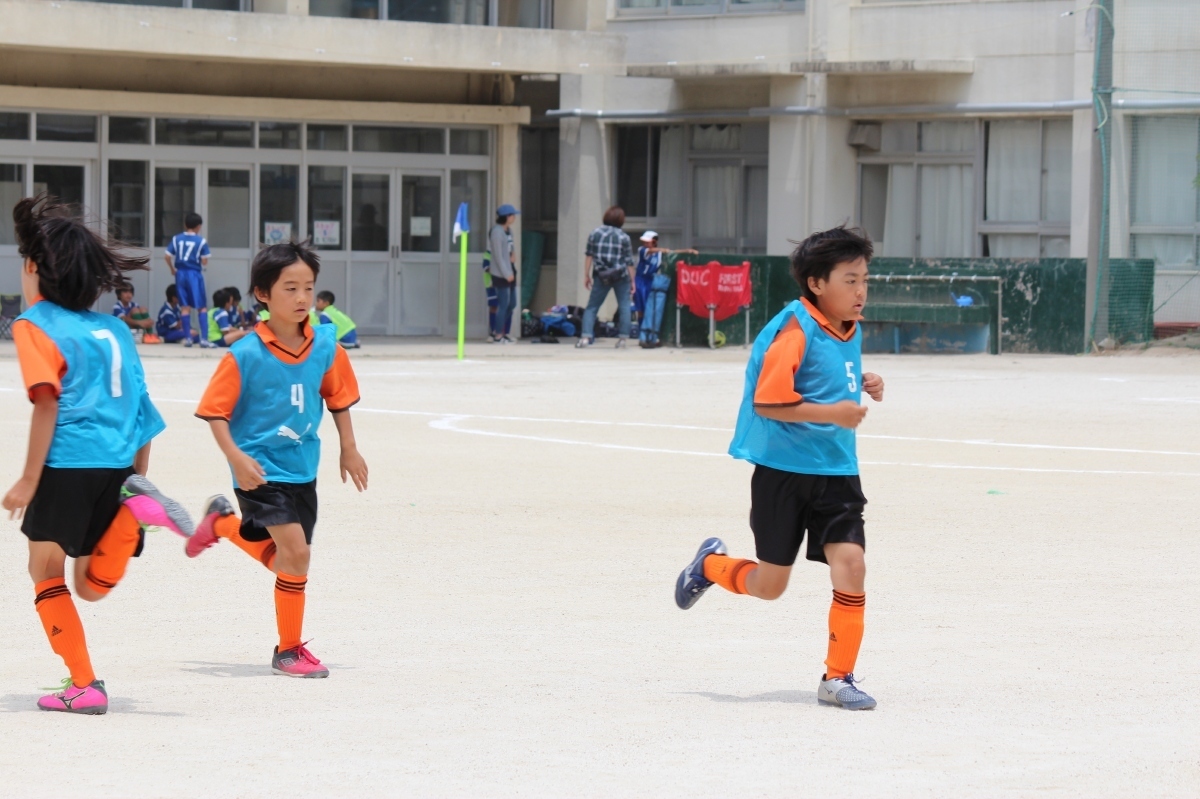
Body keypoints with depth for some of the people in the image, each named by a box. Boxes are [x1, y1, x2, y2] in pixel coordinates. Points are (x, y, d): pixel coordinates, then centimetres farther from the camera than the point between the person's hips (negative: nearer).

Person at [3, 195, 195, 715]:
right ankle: (136, 509, -12)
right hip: (118, 465, 6)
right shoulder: (114, 330, 17)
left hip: (67, 463, -6)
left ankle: (83, 685, -1)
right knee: (92, 586, 14)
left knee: (46, 571, 8)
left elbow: (47, 404, -12)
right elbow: (141, 410, 17)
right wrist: (138, 474, 25)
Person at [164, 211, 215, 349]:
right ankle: (203, 338, -5)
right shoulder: (201, 241, -6)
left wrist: (173, 269, 17)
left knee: (185, 307, 8)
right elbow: (204, 261, -6)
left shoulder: (176, 239, 2)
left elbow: (167, 256, 1)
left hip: (180, 274, 3)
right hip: (195, 274, -3)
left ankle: (187, 338, 8)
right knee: (202, 307, 3)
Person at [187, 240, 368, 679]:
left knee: (278, 556, 16)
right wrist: (235, 457, -23)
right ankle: (289, 650, -2)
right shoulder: (245, 355, -16)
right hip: (261, 469, -6)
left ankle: (222, 522, 46)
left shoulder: (326, 346, -3)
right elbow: (215, 411, -11)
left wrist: (349, 449, 13)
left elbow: (339, 397, 13)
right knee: (295, 550, -17)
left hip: (303, 468, 6)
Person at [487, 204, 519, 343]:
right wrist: (506, 274, -17)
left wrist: (513, 253, 3)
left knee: (511, 304, 13)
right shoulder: (497, 231, -16)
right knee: (503, 304, -6)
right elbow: (498, 255, -18)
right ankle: (498, 336, 2)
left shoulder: (509, 230, 11)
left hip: (509, 272, 9)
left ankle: (498, 331, 23)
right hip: (500, 273, -9)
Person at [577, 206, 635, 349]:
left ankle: (586, 336, -10)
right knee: (624, 306, 8)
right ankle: (622, 337, 2)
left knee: (592, 307, 4)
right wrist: (632, 281, 7)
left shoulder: (595, 233, 3)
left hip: (601, 277, 1)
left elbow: (588, 255, 4)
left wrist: (586, 275, 10)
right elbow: (629, 262, -1)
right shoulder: (624, 237, -2)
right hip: (621, 277, -1)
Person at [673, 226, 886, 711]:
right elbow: (766, 402, -21)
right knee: (769, 585, 5)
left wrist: (861, 387, 4)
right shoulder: (795, 331, -17)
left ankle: (837, 678, -2)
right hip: (783, 471, -6)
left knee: (850, 564, -10)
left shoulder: (850, 330, 7)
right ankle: (711, 565, 38)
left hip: (837, 472, 6)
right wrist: (830, 413, -25)